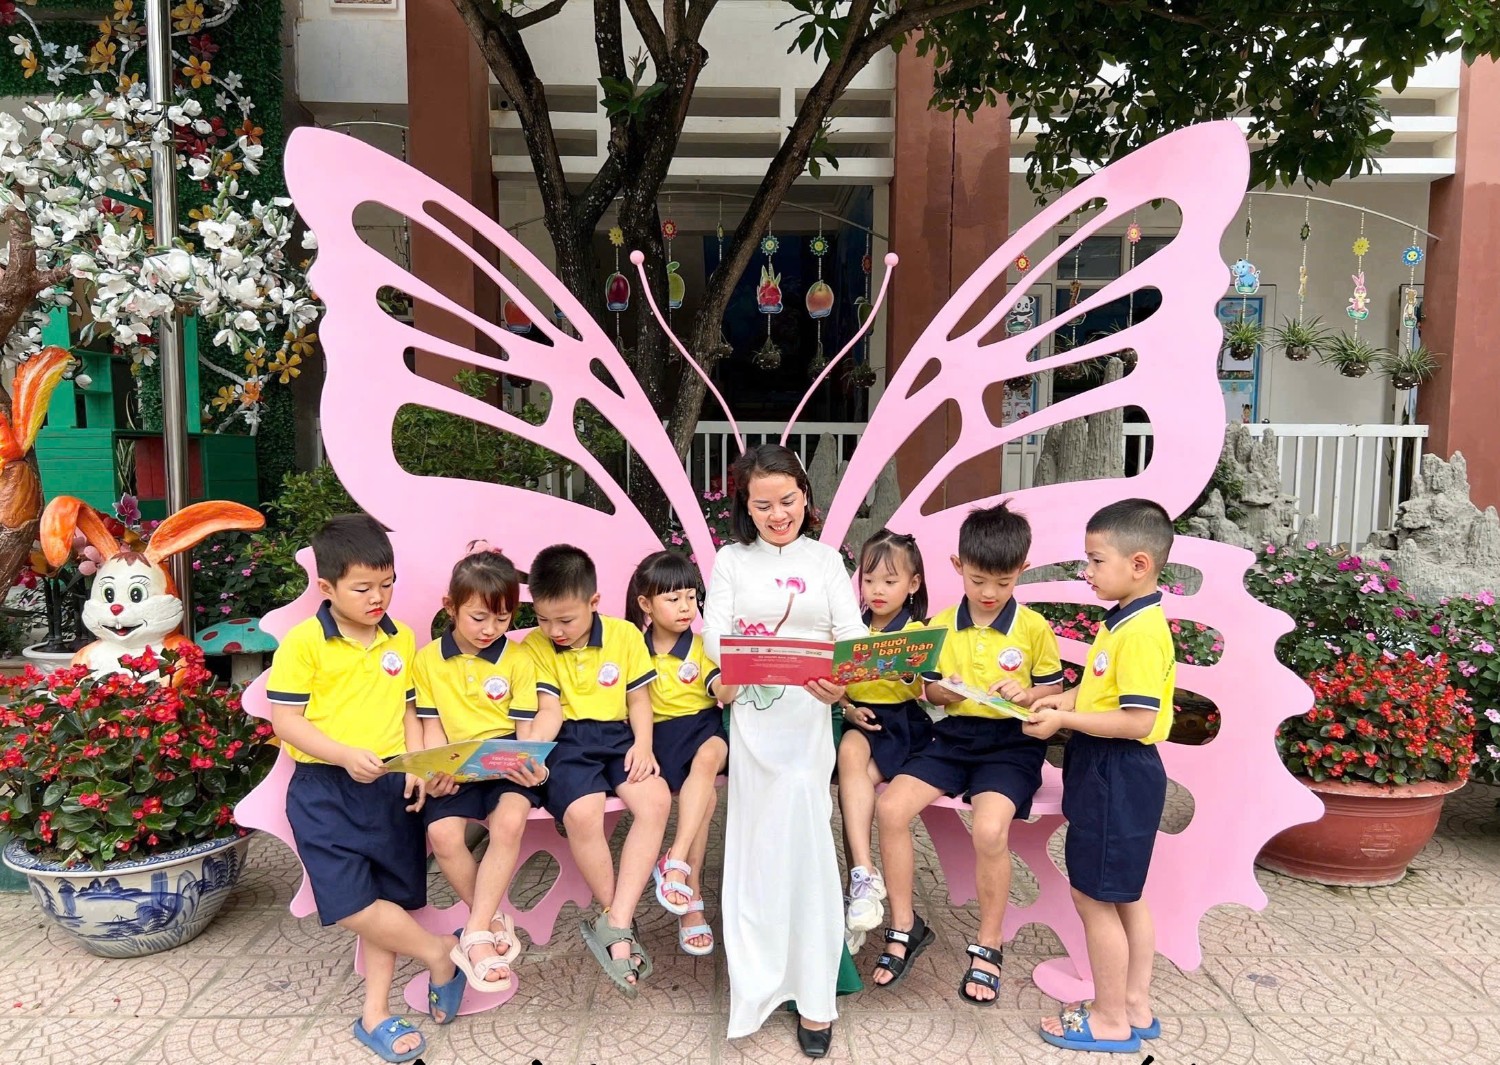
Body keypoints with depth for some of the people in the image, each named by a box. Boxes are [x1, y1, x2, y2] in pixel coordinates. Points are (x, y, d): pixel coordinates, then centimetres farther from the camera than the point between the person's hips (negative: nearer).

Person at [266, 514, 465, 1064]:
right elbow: (285, 721, -10)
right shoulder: (303, 642, -9)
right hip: (325, 790, -4)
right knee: (348, 904, -12)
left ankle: (375, 1013, 26)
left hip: (389, 787, 4)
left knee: (387, 902, 10)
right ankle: (438, 951, 11)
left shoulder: (402, 638, 6)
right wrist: (345, 756, -22)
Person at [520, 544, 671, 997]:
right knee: (582, 813, -32)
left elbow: (638, 697, 6)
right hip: (566, 740, -1)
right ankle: (622, 923, -10)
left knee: (656, 799, -28)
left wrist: (643, 744, -10)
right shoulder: (537, 645, 4)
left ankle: (614, 924, -24)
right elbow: (549, 710, -1)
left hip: (617, 735, 2)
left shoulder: (624, 634, 4)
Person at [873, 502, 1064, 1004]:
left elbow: (1054, 690, 5)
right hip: (952, 736, 4)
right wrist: (943, 690, -11)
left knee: (990, 828, -29)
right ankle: (905, 926, 2)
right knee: (890, 807, -17)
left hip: (1011, 742, -4)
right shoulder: (942, 625, 8)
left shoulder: (1034, 627, -1)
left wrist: (1026, 694, -17)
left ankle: (988, 946, -4)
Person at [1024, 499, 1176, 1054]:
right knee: (1123, 894, 19)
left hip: (1117, 774, -10)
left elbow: (1139, 720, -27)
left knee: (1093, 895, 2)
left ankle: (1110, 1021, 17)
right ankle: (1136, 1007, 33)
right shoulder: (1125, 621, 9)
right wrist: (1070, 699, 5)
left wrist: (1064, 720, -23)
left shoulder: (1140, 632, -23)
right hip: (1115, 775, 10)